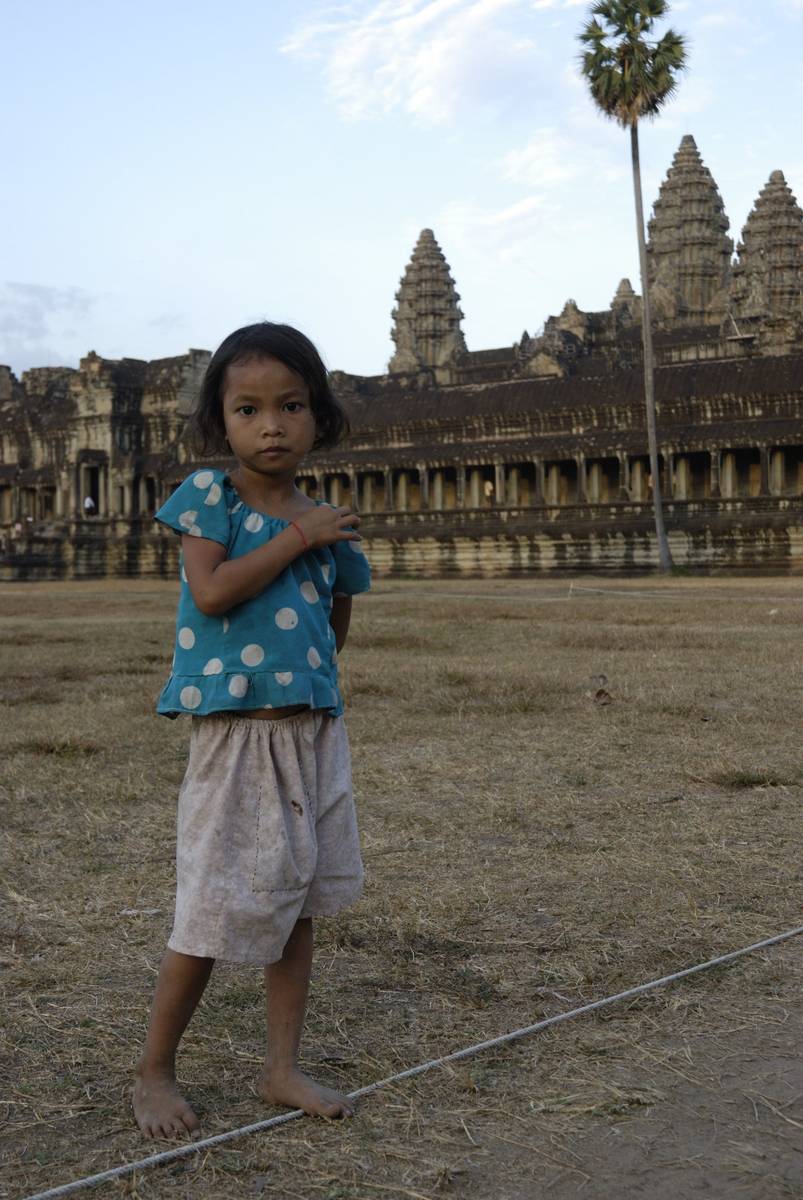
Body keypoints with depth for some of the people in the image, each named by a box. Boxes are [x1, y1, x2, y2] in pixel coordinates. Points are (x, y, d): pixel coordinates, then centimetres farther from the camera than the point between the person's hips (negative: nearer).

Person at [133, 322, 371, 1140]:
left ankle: (282, 1068, 25)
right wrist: (297, 537, -15)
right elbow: (210, 591, -20)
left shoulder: (328, 523, 8)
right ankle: (153, 1073, 18)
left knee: (298, 900, 11)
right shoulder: (209, 496, -5)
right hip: (236, 731, -5)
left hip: (315, 728, 6)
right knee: (217, 910, -1)